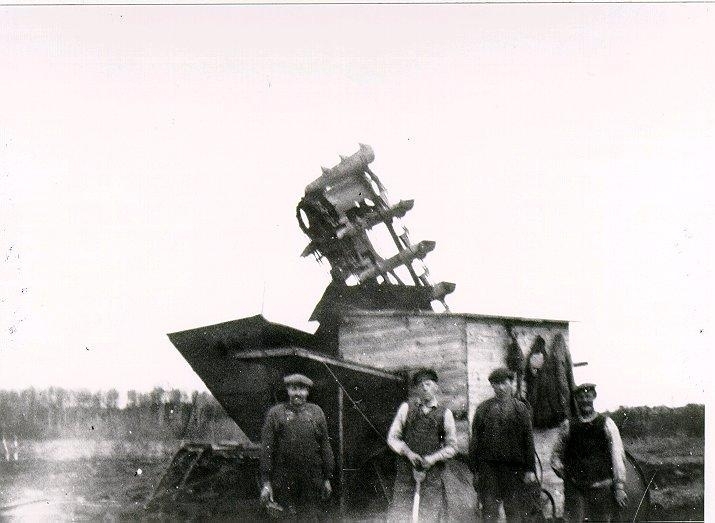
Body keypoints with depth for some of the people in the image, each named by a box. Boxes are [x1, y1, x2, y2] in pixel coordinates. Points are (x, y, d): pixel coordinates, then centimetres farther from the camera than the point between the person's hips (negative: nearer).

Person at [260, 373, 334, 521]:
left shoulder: (316, 412, 10)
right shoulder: (275, 413, 3)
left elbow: (325, 446, 11)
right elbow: (267, 449, 0)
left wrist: (327, 478, 8)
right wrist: (266, 483, -6)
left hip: (312, 482, 2)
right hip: (283, 483, -2)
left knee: (310, 518, 2)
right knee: (284, 517, 0)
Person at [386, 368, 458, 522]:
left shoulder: (445, 413, 6)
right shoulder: (406, 408, 7)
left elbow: (452, 447, 8)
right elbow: (392, 437, 8)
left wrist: (433, 458, -8)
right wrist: (408, 453, -9)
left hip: (432, 472, 0)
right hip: (406, 470, 0)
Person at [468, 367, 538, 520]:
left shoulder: (520, 408, 5)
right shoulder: (483, 409, 8)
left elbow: (528, 440, 3)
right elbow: (475, 440, 8)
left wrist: (530, 469, -2)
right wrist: (475, 470, 4)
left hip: (514, 469, -1)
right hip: (488, 467, 1)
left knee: (516, 513, 2)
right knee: (489, 513, 0)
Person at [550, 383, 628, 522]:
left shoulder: (606, 424, 5)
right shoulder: (568, 426, 7)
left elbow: (618, 457, 3)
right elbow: (556, 454, 17)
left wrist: (619, 487, -3)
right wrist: (562, 472, -1)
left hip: (602, 489, 0)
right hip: (575, 488, 0)